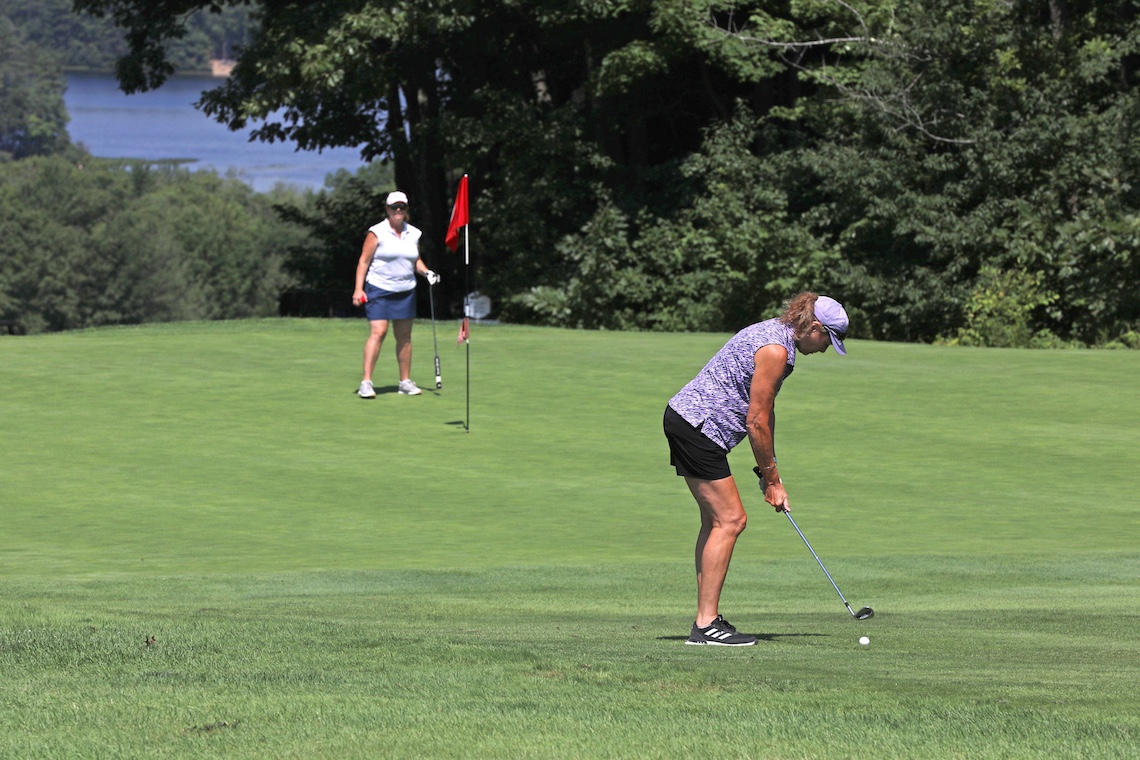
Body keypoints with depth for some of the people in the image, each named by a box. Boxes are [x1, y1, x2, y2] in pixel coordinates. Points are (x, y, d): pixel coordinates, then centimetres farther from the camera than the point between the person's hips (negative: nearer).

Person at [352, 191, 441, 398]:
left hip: (405, 291, 5)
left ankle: (405, 381, 17)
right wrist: (358, 288, -13)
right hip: (378, 290, -5)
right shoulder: (377, 233, -6)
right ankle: (366, 382, -15)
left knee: (404, 336, 8)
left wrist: (426, 272, 3)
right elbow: (364, 261, -6)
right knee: (378, 332, -15)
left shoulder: (413, 234, 9)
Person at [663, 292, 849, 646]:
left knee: (716, 520, 12)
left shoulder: (775, 333, 15)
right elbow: (756, 421, -15)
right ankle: (706, 624, -10)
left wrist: (770, 475, 15)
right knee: (730, 520, -9)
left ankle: (707, 618, 14)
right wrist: (771, 478, -4)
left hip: (683, 418, 11)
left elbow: (764, 413, 18)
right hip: (698, 427, -11)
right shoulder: (776, 350, -18)